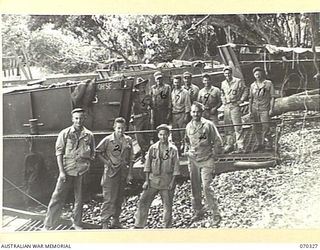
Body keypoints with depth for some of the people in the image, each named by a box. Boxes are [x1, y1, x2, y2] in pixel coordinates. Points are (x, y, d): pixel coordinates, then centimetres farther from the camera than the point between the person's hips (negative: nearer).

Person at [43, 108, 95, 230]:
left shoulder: (89, 135, 4)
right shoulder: (64, 133, -1)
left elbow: (92, 154, 14)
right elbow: (59, 153, -1)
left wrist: (86, 164, -2)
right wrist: (61, 171, -8)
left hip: (81, 171, 2)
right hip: (66, 170, -2)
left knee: (79, 198, 11)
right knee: (57, 197, -1)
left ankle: (77, 223, 27)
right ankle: (48, 225, 8)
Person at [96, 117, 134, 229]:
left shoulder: (128, 140, 5)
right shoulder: (107, 140, -7)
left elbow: (130, 158, 9)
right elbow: (98, 152, 1)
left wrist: (130, 174, 6)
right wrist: (106, 162, -9)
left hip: (123, 172, 5)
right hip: (111, 172, -5)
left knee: (120, 198, 13)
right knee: (109, 199, -6)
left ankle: (115, 221, 27)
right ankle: (105, 223, 2)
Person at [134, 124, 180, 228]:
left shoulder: (173, 149, -4)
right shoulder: (153, 148, 1)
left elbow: (176, 167, -2)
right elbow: (148, 165, 6)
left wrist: (172, 182, -7)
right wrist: (147, 180, 2)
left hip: (167, 181, -2)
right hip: (153, 180, 2)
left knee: (168, 205, 6)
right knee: (143, 202, 0)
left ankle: (167, 227, 22)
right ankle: (138, 226, 11)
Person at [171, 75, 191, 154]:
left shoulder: (185, 92, -3)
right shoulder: (172, 92, 12)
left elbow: (187, 105, -5)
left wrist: (186, 116, -10)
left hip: (182, 114, -5)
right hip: (174, 115, 5)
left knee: (183, 133, -4)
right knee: (175, 134, 6)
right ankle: (177, 149, 14)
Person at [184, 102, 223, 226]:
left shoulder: (208, 125, -9)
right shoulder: (188, 126, 6)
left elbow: (218, 141, -4)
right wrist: (187, 150, 7)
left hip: (206, 160, -5)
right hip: (193, 160, 5)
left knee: (206, 186, -13)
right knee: (194, 187, 10)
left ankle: (216, 214, -2)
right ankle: (198, 212, 26)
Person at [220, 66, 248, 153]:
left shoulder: (238, 81, -4)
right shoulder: (223, 83, 13)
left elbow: (245, 91, -1)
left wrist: (241, 100, -7)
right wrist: (223, 101, 14)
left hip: (235, 106, -5)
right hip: (226, 107, 6)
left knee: (237, 127, -7)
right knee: (227, 127, 8)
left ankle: (240, 146, -3)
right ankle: (229, 145, 18)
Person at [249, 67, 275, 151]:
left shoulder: (269, 83, -1)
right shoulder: (253, 85, 9)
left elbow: (272, 97, -2)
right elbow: (250, 98, 12)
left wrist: (271, 109, -8)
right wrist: (250, 110, 8)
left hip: (264, 109, -4)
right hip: (255, 109, 4)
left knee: (265, 127, -6)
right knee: (256, 128, 8)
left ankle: (269, 143, 9)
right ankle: (259, 144, 21)